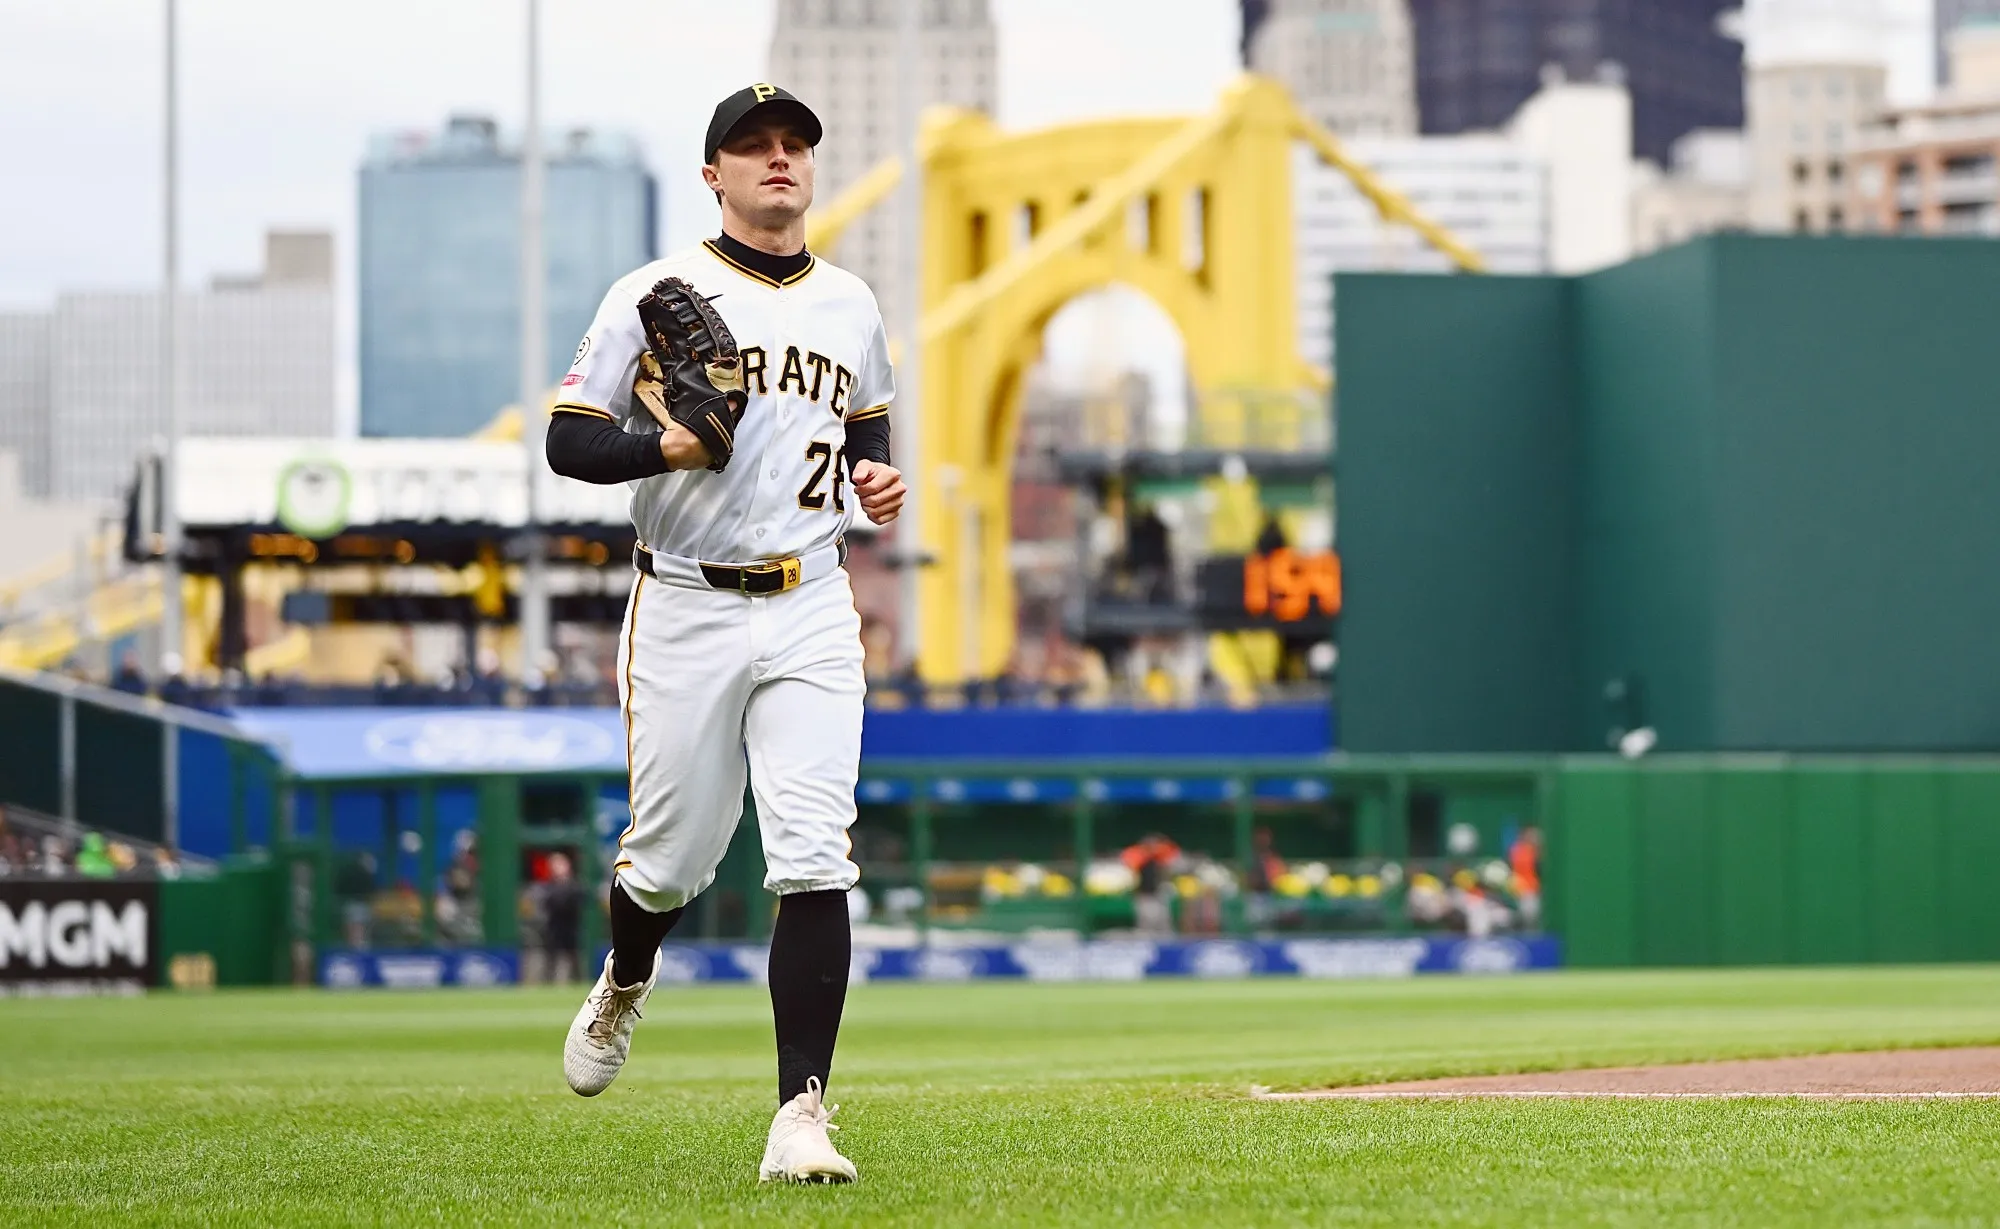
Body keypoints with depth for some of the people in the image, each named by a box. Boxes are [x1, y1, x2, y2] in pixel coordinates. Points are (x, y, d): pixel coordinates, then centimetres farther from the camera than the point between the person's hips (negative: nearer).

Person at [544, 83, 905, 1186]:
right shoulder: (655, 297, -2)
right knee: (673, 855, 6)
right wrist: (674, 445, -20)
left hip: (810, 610, 2)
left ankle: (801, 1113, -13)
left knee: (812, 859, -12)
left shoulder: (851, 306, 12)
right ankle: (625, 983, 42)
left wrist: (876, 478, 7)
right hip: (684, 610, -2)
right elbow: (570, 442, -4)